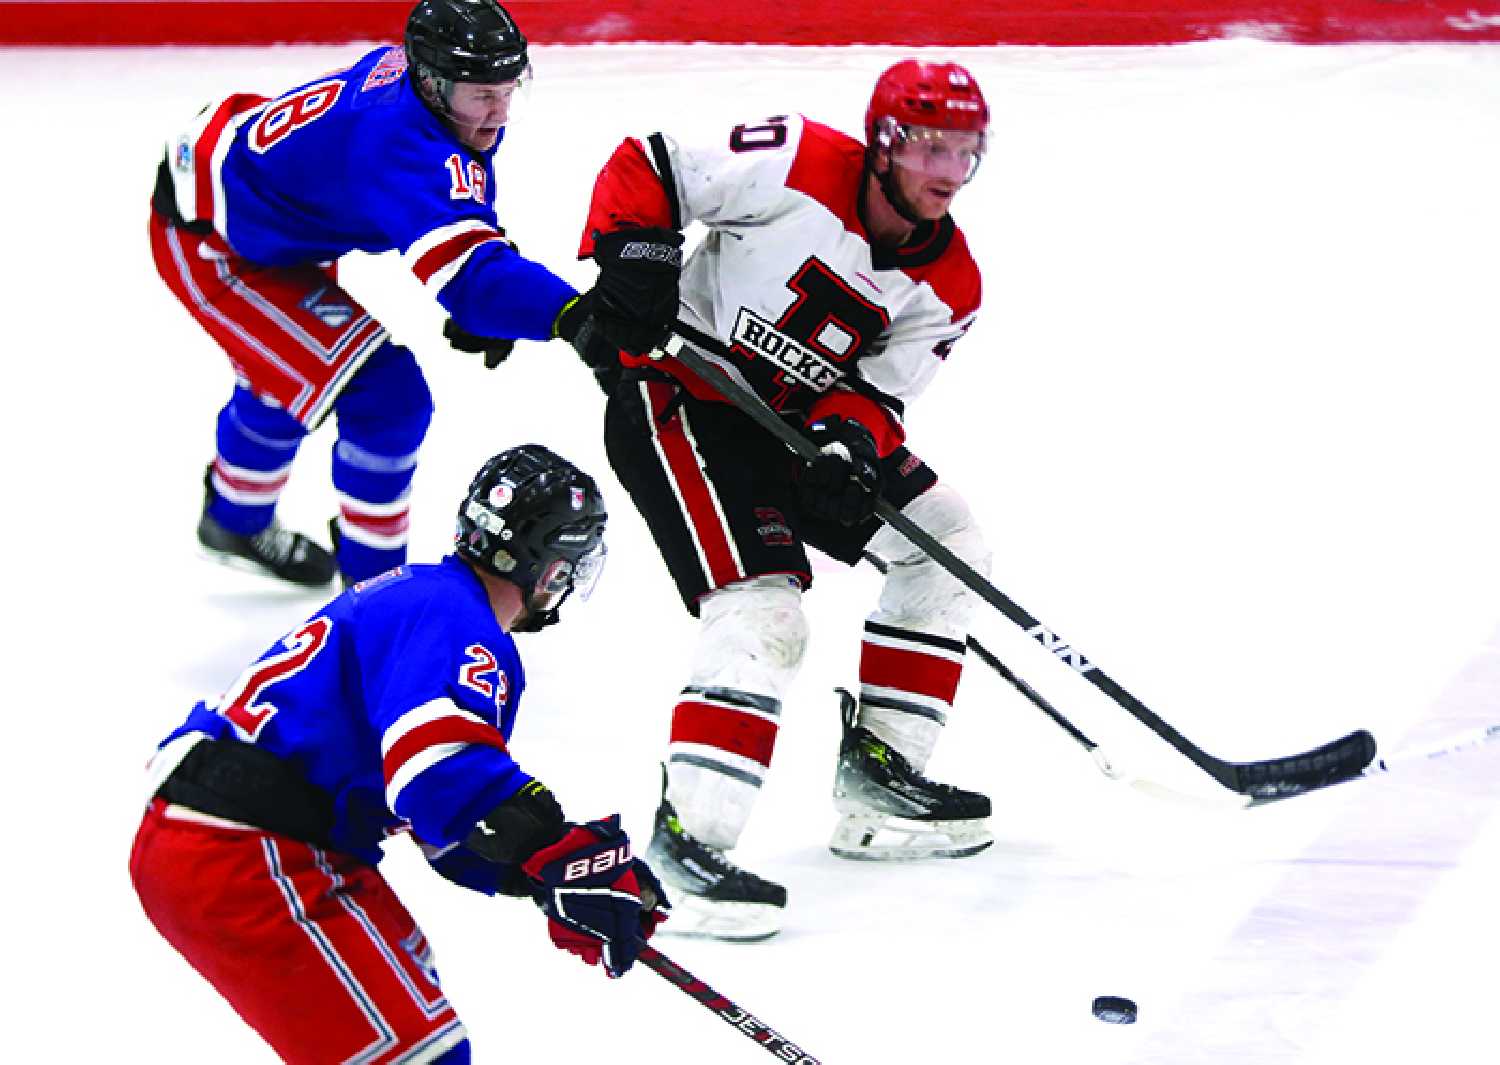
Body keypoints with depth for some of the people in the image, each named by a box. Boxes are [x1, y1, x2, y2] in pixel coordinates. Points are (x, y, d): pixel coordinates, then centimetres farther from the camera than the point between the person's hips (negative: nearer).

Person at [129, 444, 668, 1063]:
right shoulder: (451, 613, -12)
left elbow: (451, 825, 21)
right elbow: (441, 764, -31)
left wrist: (541, 878, 8)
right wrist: (574, 858, -30)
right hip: (237, 866, -11)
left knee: (402, 982, 29)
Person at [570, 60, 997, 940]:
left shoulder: (948, 287, -2)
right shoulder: (801, 167, -19)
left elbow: (876, 389, -5)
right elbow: (647, 166, -13)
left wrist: (851, 433, -26)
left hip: (796, 418, 8)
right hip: (675, 399, -8)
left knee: (948, 548, 9)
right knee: (764, 612, -22)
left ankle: (877, 776, 16)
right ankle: (687, 837, -18)